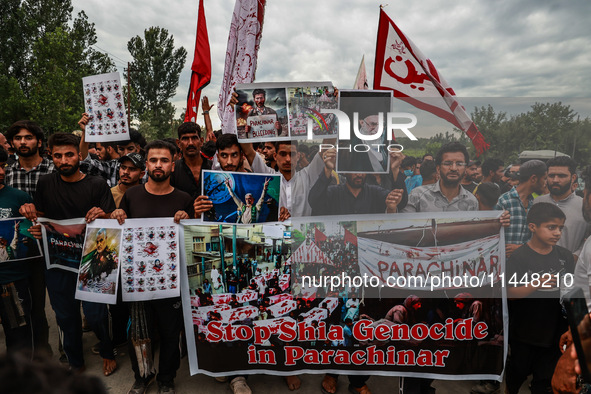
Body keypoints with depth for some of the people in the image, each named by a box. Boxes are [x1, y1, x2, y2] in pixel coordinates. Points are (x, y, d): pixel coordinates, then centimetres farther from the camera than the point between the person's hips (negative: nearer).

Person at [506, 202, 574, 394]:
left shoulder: (565, 256, 1)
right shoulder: (519, 256, -13)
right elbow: (510, 293, -17)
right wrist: (535, 285, -29)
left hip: (555, 329, 3)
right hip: (525, 331, -3)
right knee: (519, 370, 18)